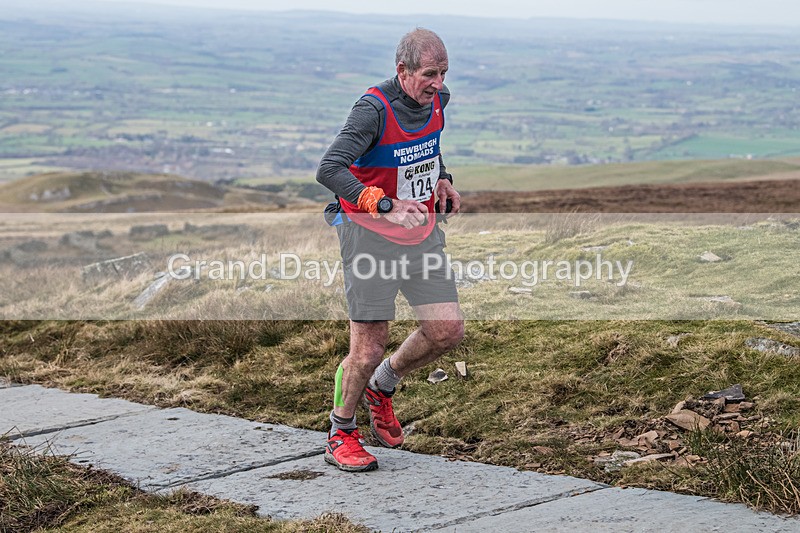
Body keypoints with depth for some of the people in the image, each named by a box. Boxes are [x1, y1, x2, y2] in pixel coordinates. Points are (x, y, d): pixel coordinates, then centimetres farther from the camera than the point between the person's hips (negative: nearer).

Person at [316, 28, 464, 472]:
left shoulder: (436, 101, 2)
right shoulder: (374, 108, -21)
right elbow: (328, 170, -30)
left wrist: (442, 180, 9)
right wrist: (386, 206, -38)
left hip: (422, 231, 7)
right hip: (370, 234, -7)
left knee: (448, 330, 0)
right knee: (369, 347, -7)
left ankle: (381, 387, 27)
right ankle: (341, 436, 16)